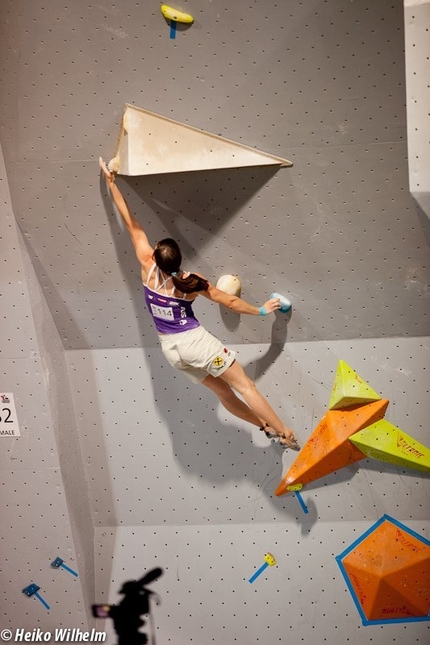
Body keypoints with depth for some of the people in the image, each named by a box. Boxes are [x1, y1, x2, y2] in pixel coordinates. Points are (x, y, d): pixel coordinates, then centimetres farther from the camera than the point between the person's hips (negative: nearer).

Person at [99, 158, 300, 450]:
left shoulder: (148, 268, -8)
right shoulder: (191, 282, -14)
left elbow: (132, 225, -3)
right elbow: (229, 301, -2)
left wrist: (111, 182, 2)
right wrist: (260, 310, 12)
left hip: (171, 348, 5)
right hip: (195, 341, -5)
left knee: (222, 391, 16)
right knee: (245, 386, 2)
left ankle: (265, 425, 27)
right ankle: (286, 434, 4)